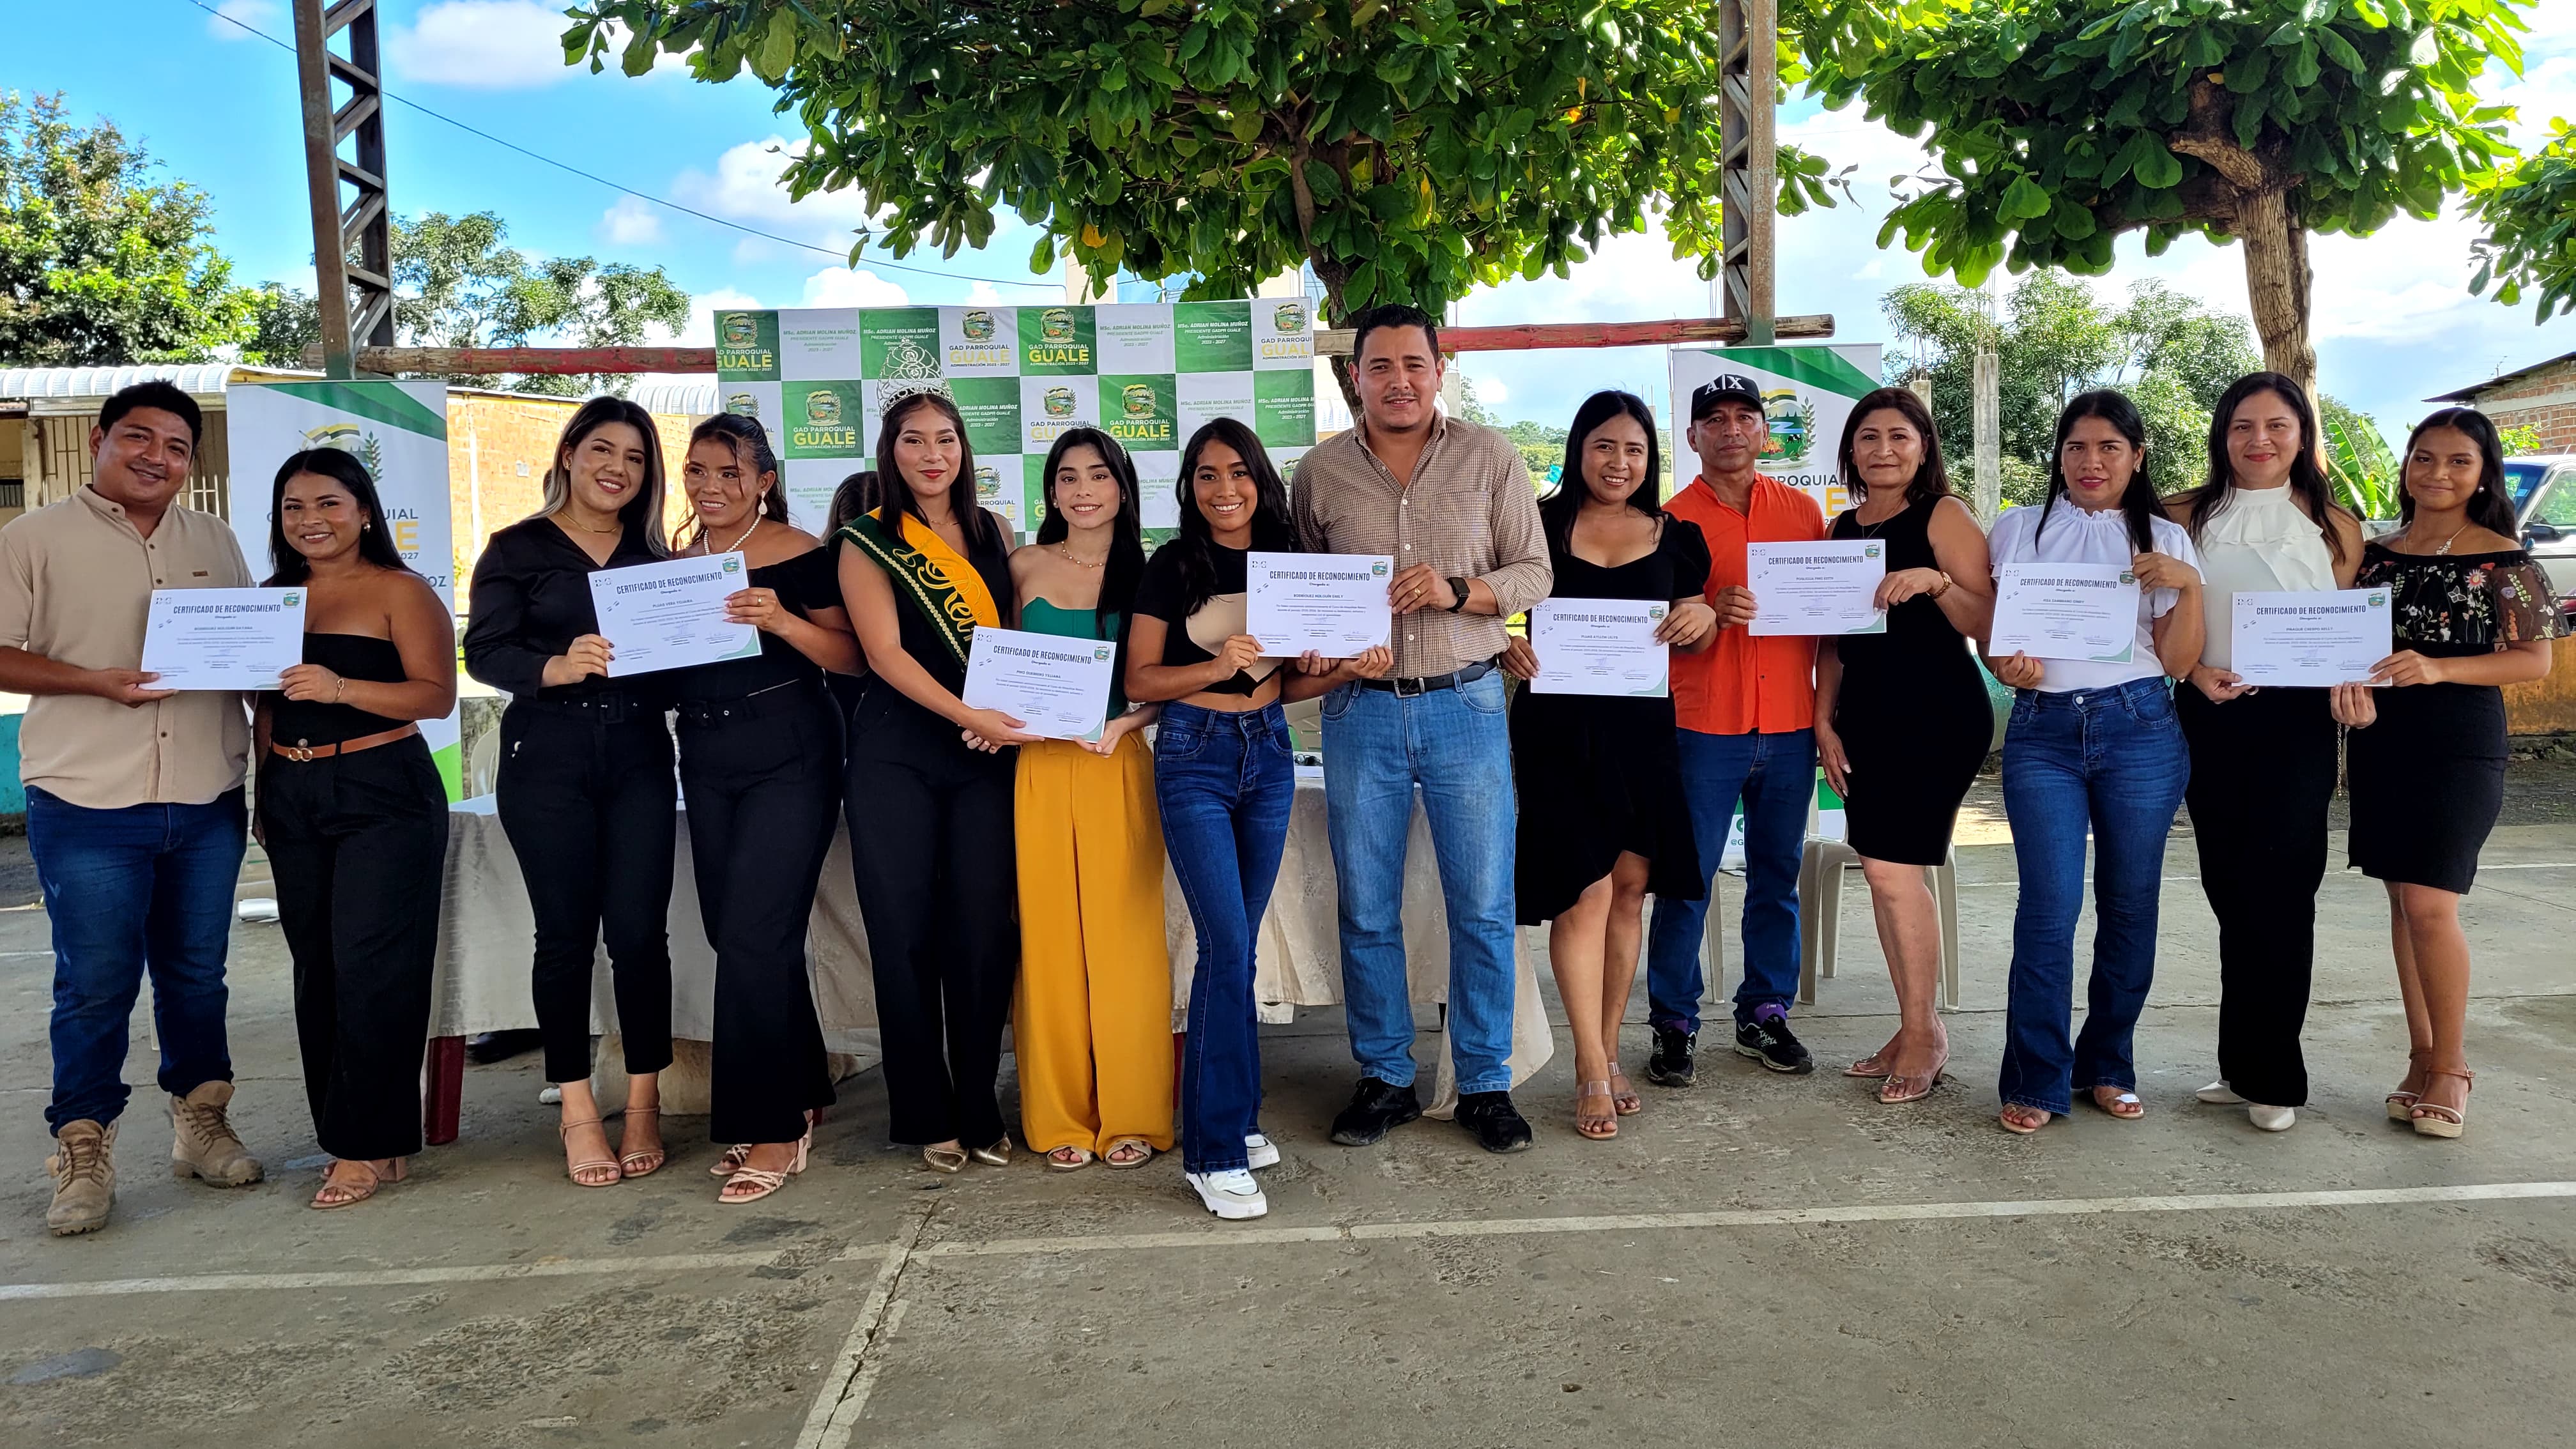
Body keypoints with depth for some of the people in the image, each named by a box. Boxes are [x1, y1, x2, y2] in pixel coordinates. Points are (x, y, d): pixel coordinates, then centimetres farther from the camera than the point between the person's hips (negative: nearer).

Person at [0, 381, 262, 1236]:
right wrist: (96, 681, -17)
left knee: (196, 975, 12)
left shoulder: (214, 542, 14)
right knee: (94, 984, 0)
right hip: (88, 806, -4)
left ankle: (202, 1124, 25)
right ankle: (83, 1157, 13)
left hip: (206, 804, 4)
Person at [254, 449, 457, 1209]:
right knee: (316, 968, 8)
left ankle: (366, 1146, 0)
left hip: (383, 793, -6)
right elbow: (265, 705, 20)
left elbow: (438, 695, -12)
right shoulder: (272, 598, 15)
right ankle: (350, 1134, 16)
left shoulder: (401, 592, -3)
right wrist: (262, 797, 14)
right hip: (292, 799, 6)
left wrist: (341, 689, -25)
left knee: (370, 968, -7)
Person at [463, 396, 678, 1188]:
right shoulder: (518, 548, 4)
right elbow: (484, 652, -6)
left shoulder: (654, 552, 14)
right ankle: (578, 1112, 12)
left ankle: (644, 1105, 10)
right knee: (566, 931, 1)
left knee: (640, 929, -2)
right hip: (547, 758, -2)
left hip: (639, 755, 2)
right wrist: (556, 667, -23)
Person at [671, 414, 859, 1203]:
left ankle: (773, 1131, -1)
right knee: (736, 935, 10)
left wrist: (781, 620, -24)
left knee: (754, 936, -10)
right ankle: (796, 1098, 25)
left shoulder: (800, 555, -6)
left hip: (789, 754, -7)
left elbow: (852, 657, -10)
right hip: (705, 761, 7)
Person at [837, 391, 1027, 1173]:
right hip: (897, 753, -2)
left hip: (987, 753, 2)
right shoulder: (868, 543, 3)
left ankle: (979, 1111, 11)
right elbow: (885, 652, -8)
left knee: (982, 931, -1)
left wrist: (1008, 717, -5)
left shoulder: (994, 532, 12)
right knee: (906, 931, 0)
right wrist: (968, 714, -20)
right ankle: (926, 1116, 12)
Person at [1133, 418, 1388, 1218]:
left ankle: (1231, 1114, 23)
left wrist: (1349, 668, -5)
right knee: (1228, 945, -11)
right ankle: (1215, 1152, -5)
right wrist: (1217, 665, -20)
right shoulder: (1172, 567, -3)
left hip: (1268, 754, 4)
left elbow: (1289, 681, 13)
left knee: (1238, 943, 10)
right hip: (1194, 756, -4)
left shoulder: (1286, 561, 8)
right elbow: (1139, 680, -5)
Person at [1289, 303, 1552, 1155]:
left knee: (1483, 908, 3)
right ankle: (1384, 1080, 22)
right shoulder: (1320, 472, 7)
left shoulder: (1490, 458, 3)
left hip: (1466, 703, -1)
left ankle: (1486, 1085, 17)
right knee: (1366, 911, 7)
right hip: (1361, 709, 1)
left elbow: (1534, 574, 2)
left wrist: (1457, 590, -15)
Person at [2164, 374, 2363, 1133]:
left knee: (2278, 893, -3)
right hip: (2210, 720, 2)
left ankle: (2268, 1075, 9)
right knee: (2231, 891, 9)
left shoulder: (2335, 527, 5)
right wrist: (2196, 672, -11)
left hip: (2297, 721, -1)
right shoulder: (2185, 518, 4)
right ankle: (2249, 1067, 22)